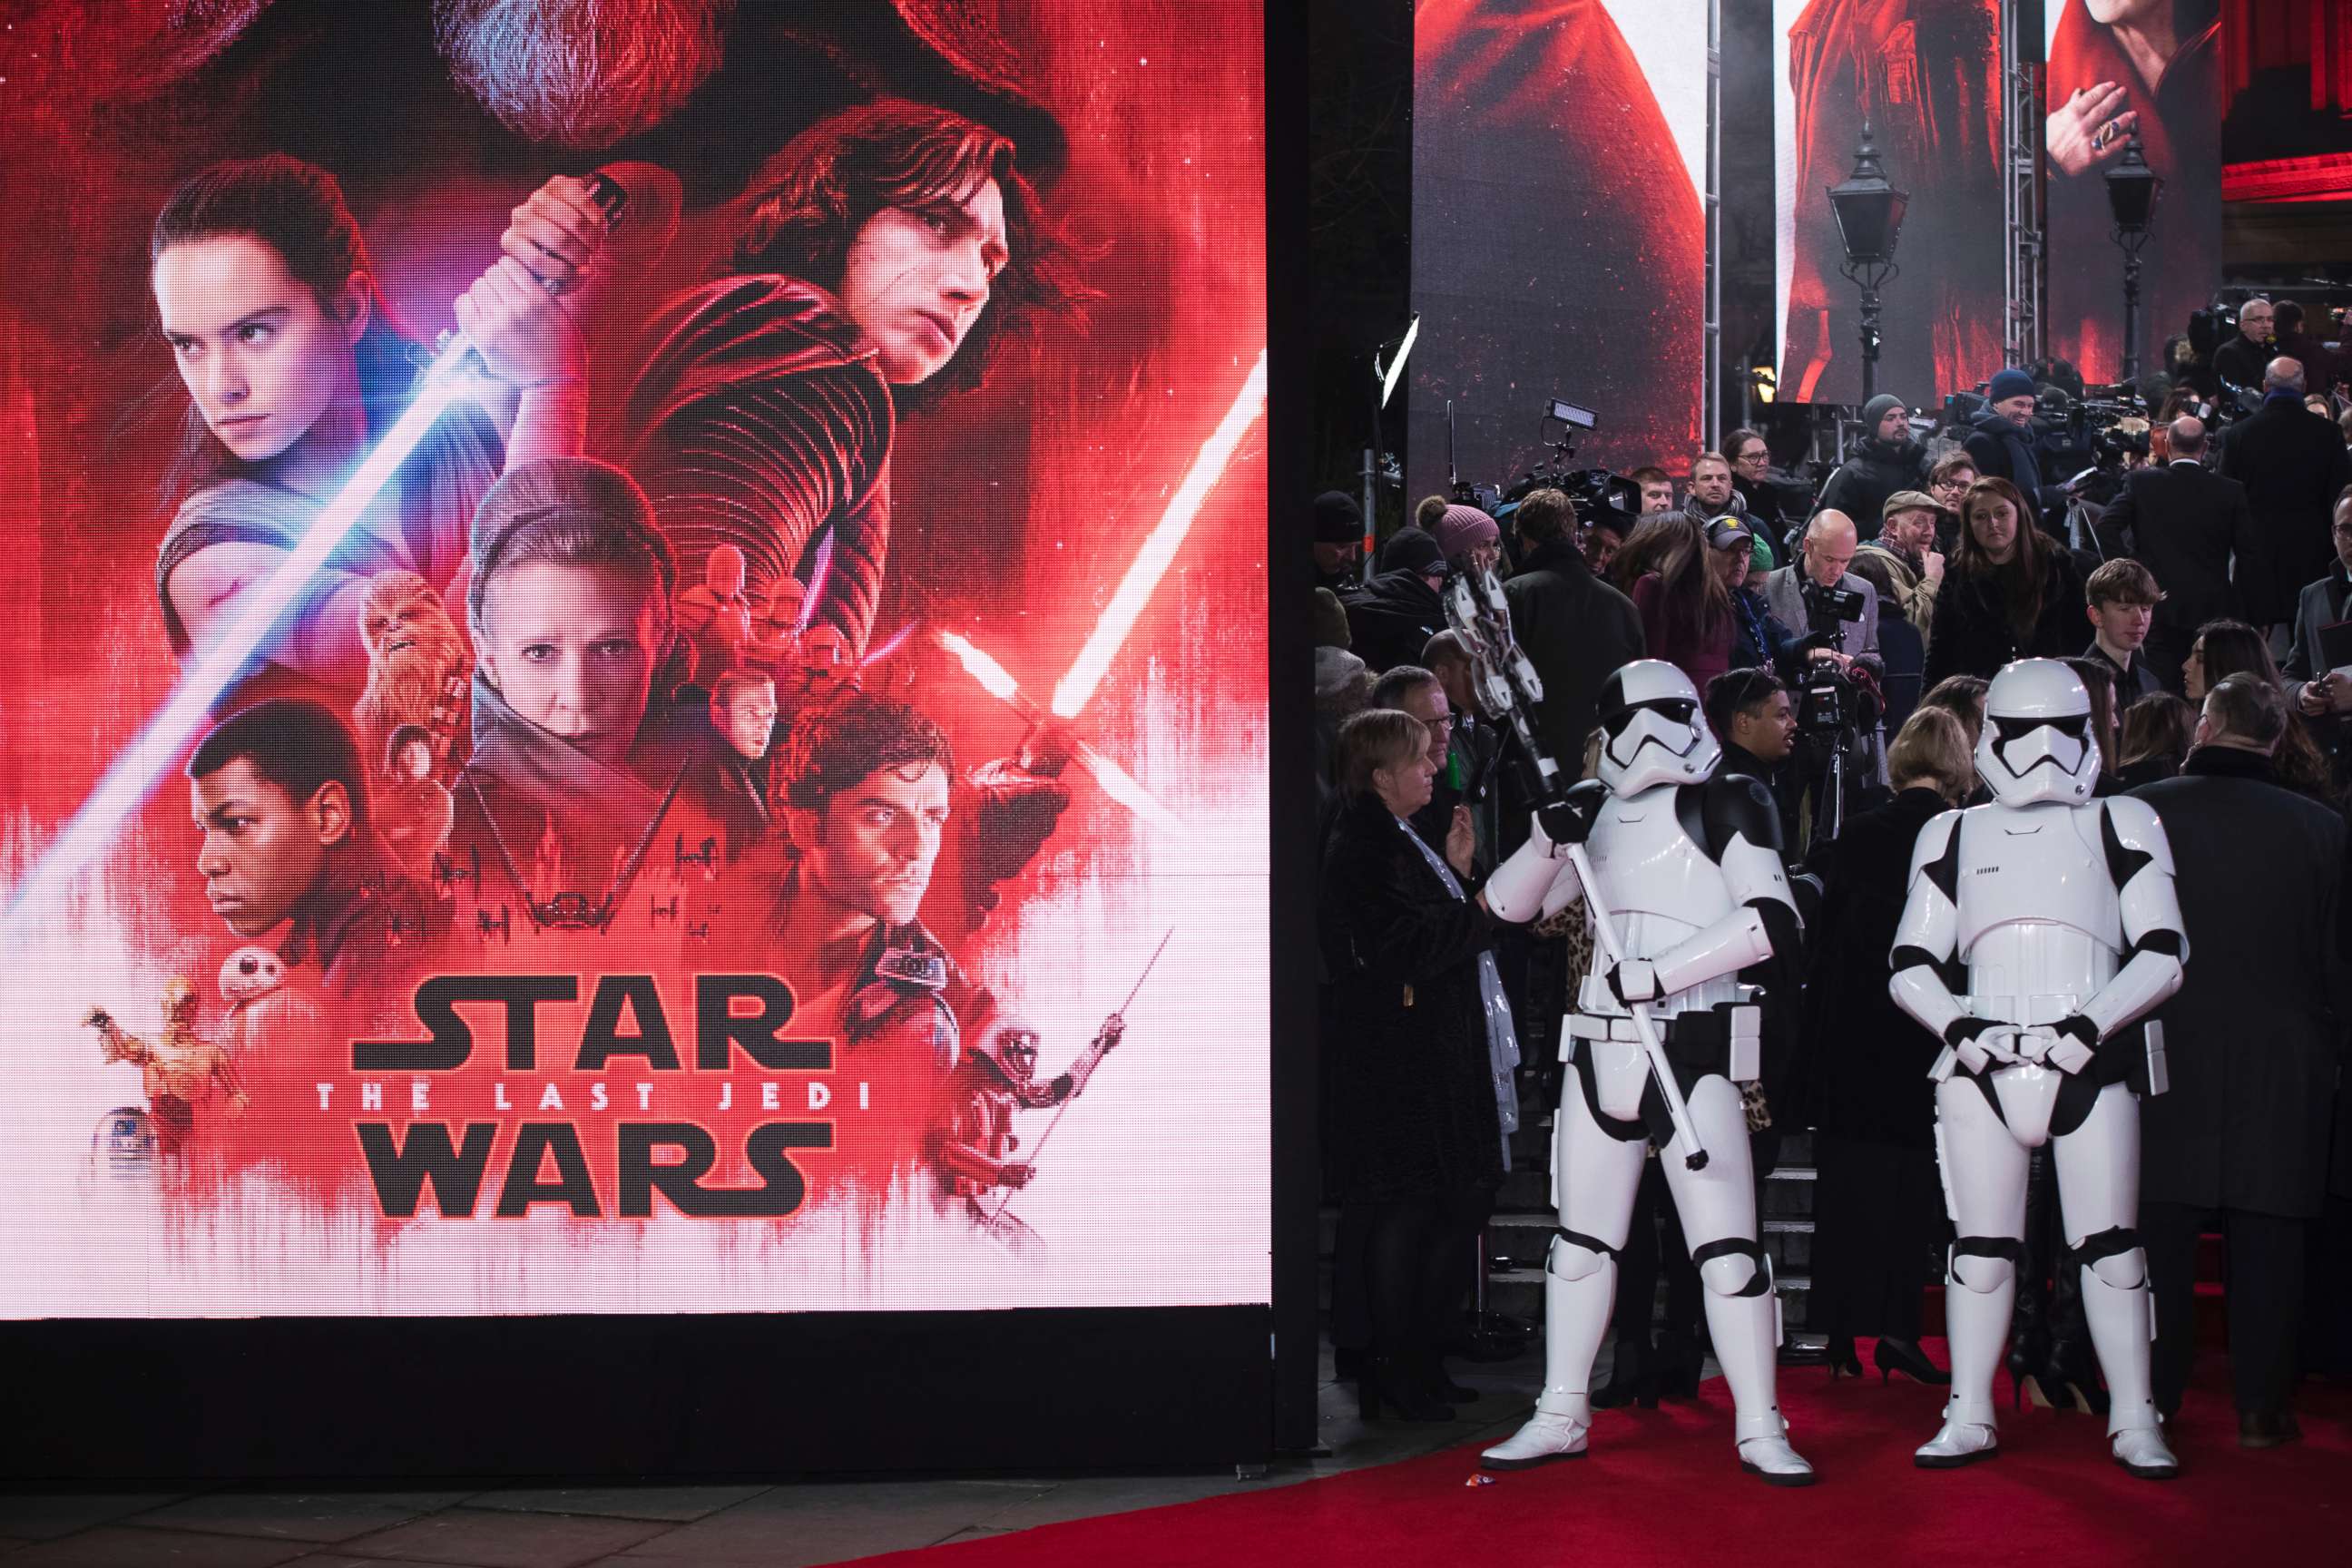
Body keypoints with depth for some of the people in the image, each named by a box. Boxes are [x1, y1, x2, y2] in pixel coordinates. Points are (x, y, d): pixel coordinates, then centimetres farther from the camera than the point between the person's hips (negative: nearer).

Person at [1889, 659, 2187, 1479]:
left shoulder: (2120, 828, 8)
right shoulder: (1954, 838, 13)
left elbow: (2162, 955, 1)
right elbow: (1910, 965, 11)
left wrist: (2092, 1023, -13)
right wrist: (1959, 1025, -8)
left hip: (2091, 1065, -1)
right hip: (1981, 1068, 2)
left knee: (2110, 1245, -2)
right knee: (1981, 1247, 4)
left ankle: (2134, 1420, 5)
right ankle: (1969, 1417, 12)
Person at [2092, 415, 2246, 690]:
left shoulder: (2140, 482, -6)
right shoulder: (2230, 491, -5)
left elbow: (2106, 526, -10)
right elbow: (2248, 546, -2)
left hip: (2160, 605, 0)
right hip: (2214, 609, 0)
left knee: (2164, 690, 4)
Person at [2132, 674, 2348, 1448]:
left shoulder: (2138, 813, -6)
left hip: (2164, 1062, 0)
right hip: (2280, 1069, 0)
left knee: (2162, 1232, 8)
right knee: (2267, 1237, 5)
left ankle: (2154, 1398, 12)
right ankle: (2261, 1405, 7)